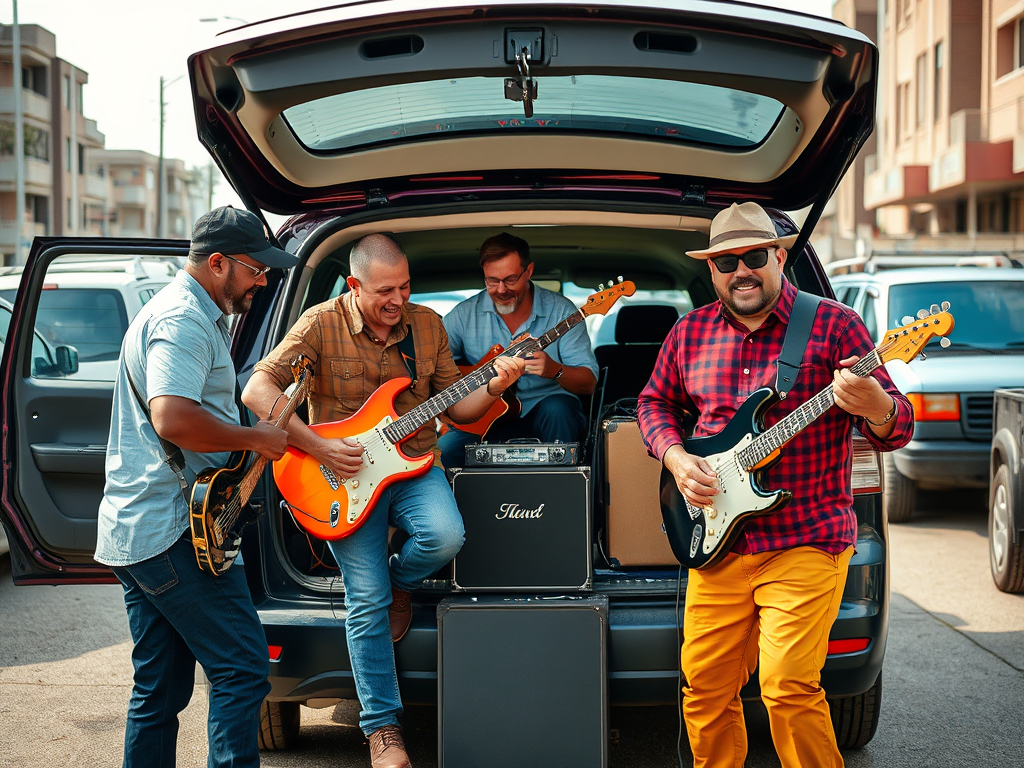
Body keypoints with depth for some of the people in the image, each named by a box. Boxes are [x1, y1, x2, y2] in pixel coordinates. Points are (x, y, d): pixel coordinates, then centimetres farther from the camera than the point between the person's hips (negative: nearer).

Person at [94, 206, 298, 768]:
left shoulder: (180, 313, 23)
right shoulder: (185, 320, -13)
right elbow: (174, 419, -28)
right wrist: (255, 438, -15)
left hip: (132, 532, 11)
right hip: (174, 531, -11)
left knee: (159, 689, 13)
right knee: (242, 670, -9)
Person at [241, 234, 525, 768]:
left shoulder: (427, 324, 5)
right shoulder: (321, 324, -7)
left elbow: (454, 405, 11)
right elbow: (257, 390, -13)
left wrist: (493, 387, -10)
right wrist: (319, 448, -18)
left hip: (413, 464, 3)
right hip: (345, 475, -3)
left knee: (445, 536, -28)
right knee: (366, 600, -11)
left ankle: (398, 584, 9)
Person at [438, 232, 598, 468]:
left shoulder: (561, 310, -3)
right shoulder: (465, 314, 2)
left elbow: (588, 383, -7)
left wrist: (554, 370, -28)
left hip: (543, 412, 0)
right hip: (486, 417, 1)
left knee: (556, 408, -36)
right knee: (445, 450, -29)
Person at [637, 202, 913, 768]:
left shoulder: (833, 326, -5)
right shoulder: (690, 332, 9)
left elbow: (898, 428, -6)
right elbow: (654, 401, 23)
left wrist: (873, 407, -30)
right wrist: (675, 457, 3)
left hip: (806, 543, -5)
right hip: (718, 545, 5)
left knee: (788, 688, -14)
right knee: (705, 688, 9)